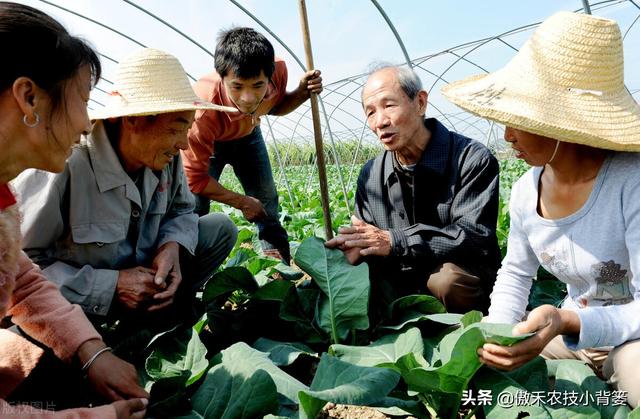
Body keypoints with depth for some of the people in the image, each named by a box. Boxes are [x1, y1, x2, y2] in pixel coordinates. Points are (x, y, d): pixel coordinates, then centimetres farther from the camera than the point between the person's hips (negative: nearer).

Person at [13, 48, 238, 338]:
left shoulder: (166, 158, -12)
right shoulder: (63, 167, -31)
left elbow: (181, 210, 5)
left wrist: (172, 246, -19)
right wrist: (110, 287, -29)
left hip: (143, 280, 5)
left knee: (221, 228, -4)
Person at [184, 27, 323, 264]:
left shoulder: (278, 71, -32)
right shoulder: (203, 112, -44)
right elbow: (194, 177, -29)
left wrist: (303, 93, -25)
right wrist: (241, 202, -22)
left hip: (247, 134, 4)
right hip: (208, 142, -3)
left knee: (267, 202, 3)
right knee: (194, 208, -17)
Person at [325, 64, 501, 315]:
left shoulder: (473, 160, -12)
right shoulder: (370, 175, 5)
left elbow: (475, 236, -21)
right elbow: (365, 245, 8)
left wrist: (394, 241, -27)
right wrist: (354, 251, -18)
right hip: (399, 292, 4)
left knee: (449, 277, -36)